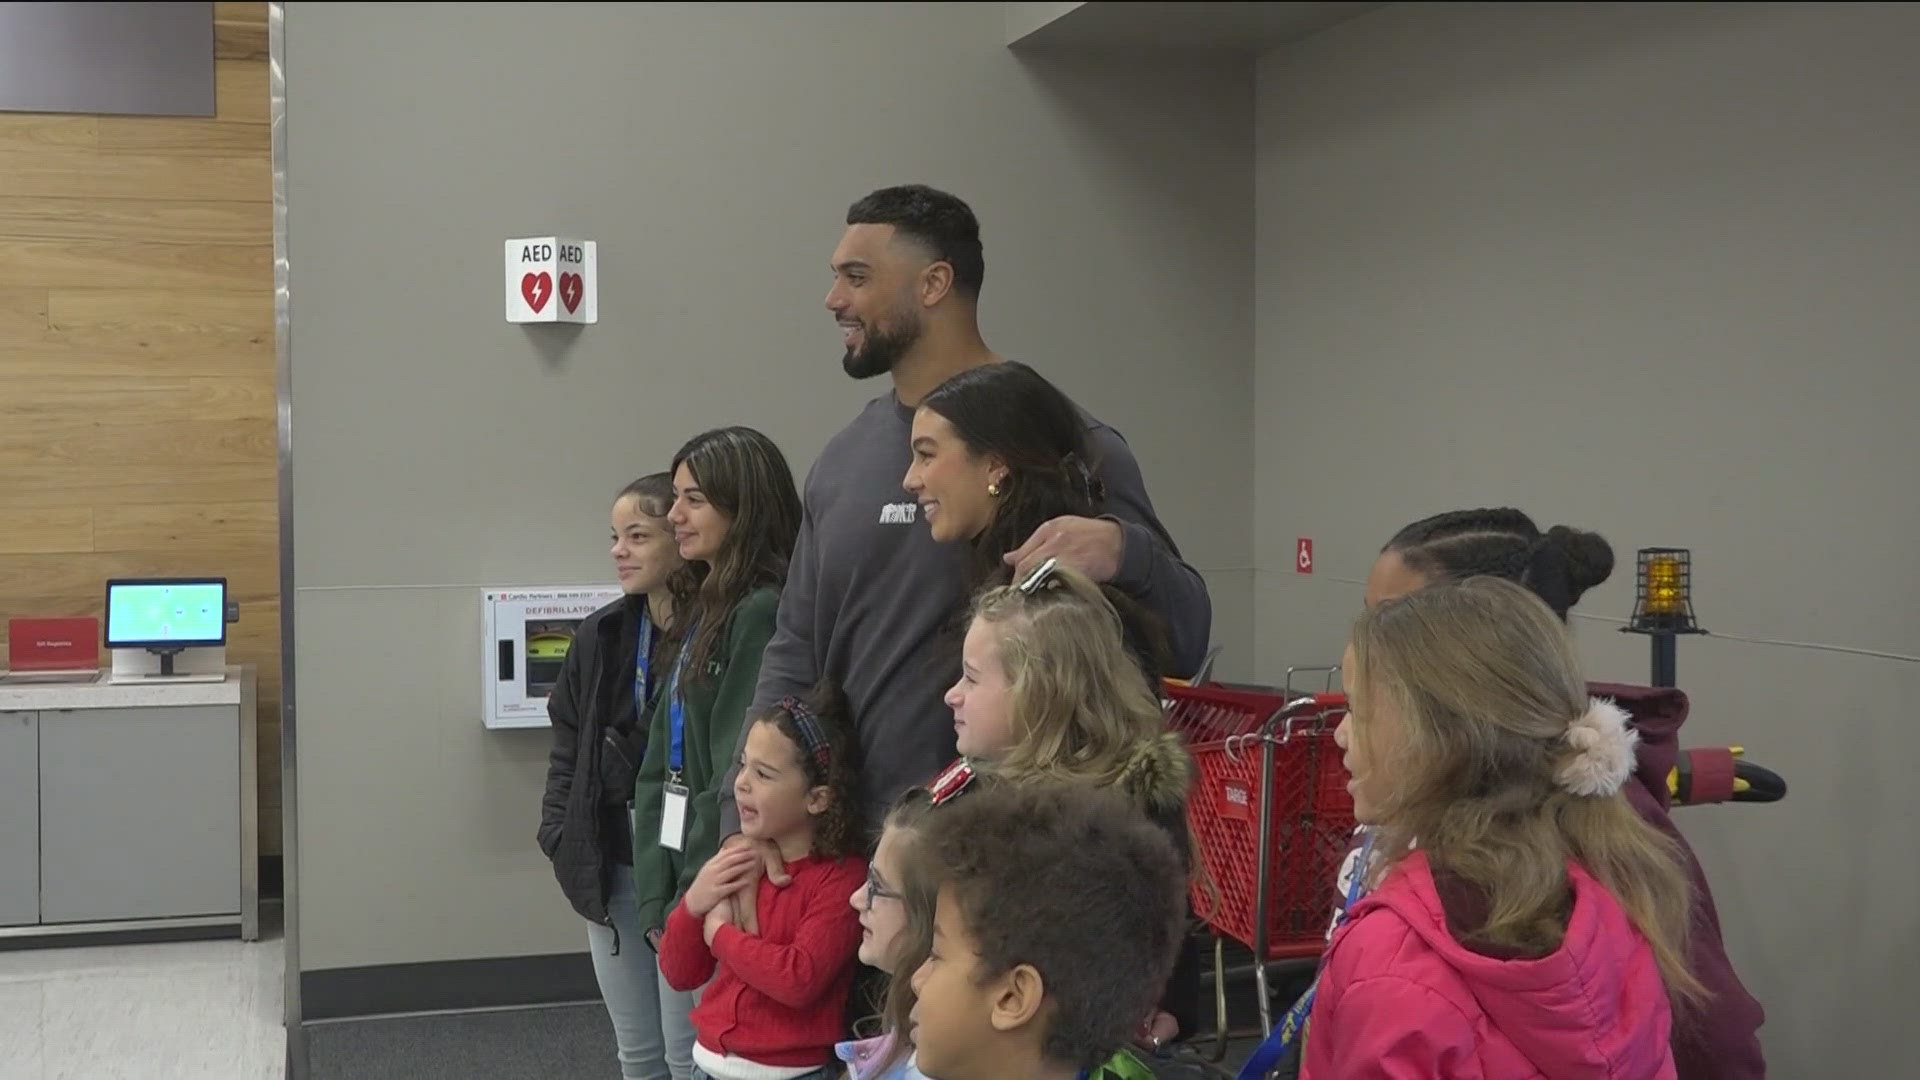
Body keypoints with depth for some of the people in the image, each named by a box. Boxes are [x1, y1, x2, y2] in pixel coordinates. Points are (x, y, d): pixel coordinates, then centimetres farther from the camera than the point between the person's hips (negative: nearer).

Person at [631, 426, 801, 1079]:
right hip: (682, 888, 9)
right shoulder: (701, 610, 13)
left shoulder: (763, 613, -16)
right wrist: (656, 896, 4)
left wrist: (700, 896, -13)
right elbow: (661, 766, 11)